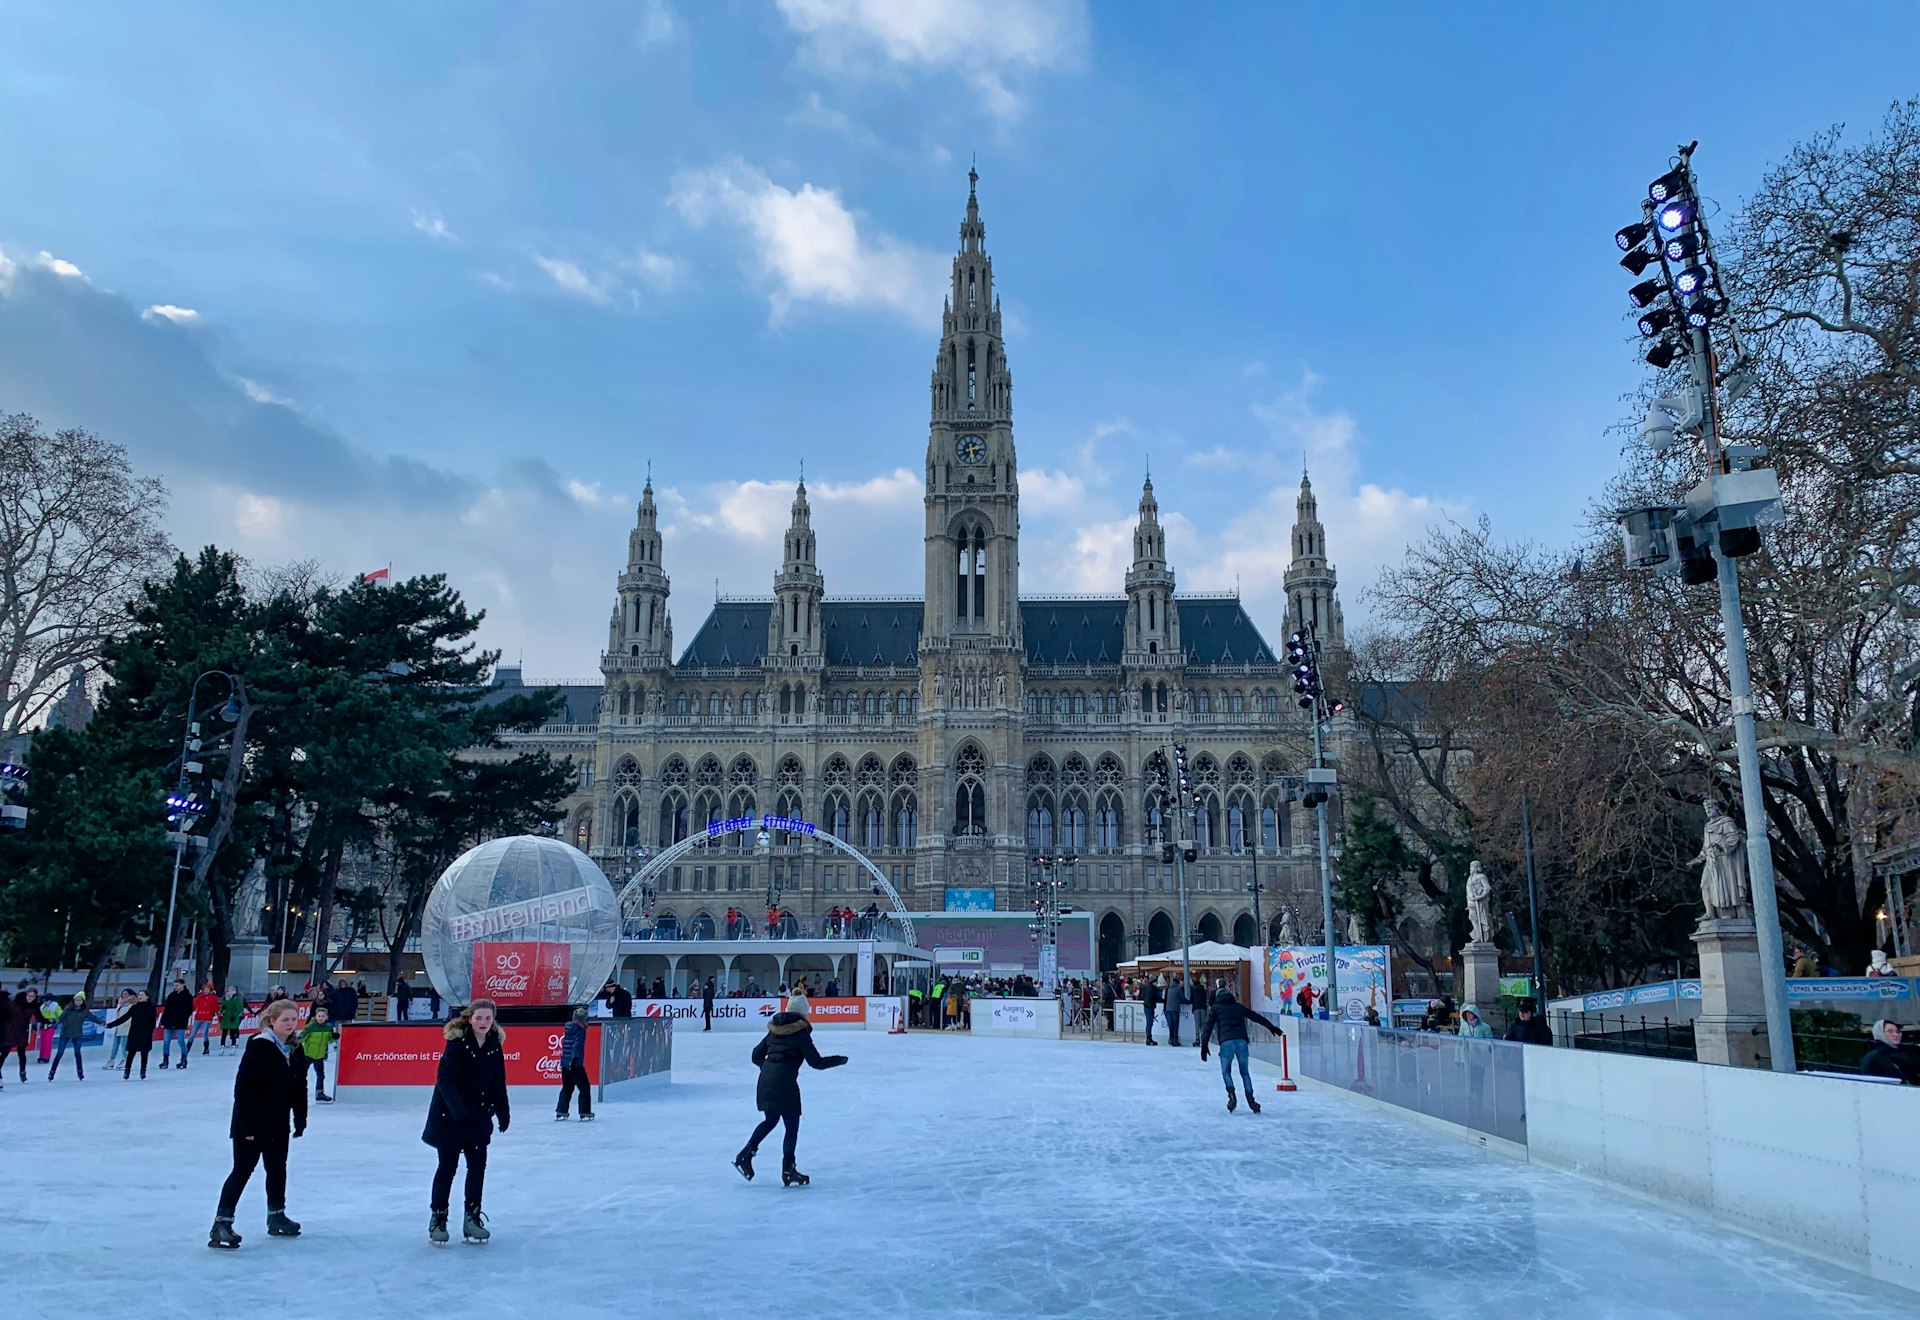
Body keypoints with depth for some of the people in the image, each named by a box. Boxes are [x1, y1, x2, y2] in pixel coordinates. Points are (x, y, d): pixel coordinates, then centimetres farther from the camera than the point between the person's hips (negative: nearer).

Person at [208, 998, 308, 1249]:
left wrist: (300, 1118, 10)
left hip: (278, 1124, 8)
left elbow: (299, 1088, 12)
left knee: (278, 1169, 18)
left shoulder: (294, 1050, 6)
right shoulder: (259, 1047, -19)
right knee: (242, 1171, -8)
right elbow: (243, 1087, -22)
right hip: (252, 1125, -8)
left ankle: (276, 1216, 32)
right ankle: (222, 1223, -4)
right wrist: (247, 1125, -23)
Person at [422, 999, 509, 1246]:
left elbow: (498, 1084, 8)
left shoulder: (494, 1046, 0)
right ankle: (437, 1219, 15)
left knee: (478, 1165, 6)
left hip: (478, 1116, 5)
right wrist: (460, 1112, -30)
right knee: (447, 1166, 1)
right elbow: (446, 1081, -21)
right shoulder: (457, 1044, -17)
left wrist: (503, 1112, 6)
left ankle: (472, 1217, 17)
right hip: (449, 1115, -5)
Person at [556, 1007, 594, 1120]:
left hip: (564, 1063, 7)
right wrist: (574, 1058, -30)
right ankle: (585, 1113, -1)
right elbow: (577, 1046, -22)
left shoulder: (568, 1028, 12)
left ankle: (560, 1112, 18)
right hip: (575, 1064, -7)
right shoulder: (581, 1031, -11)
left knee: (567, 1088, 20)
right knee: (585, 1087, 2)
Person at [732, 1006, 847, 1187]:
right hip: (785, 1083, -7)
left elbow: (756, 1055, 17)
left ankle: (745, 1155, 20)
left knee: (770, 1120, 25)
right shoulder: (801, 1032, -6)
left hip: (765, 1081, 7)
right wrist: (839, 1059, 6)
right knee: (792, 1126, 6)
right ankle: (788, 1171, 8)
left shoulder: (774, 1030, 12)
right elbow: (816, 1062, -7)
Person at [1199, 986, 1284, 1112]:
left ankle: (1231, 1094, -9)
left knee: (1226, 1071, 13)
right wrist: (1271, 1026, 40)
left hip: (1226, 1042, -2)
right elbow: (1256, 1017, 31)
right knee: (1244, 1071, 15)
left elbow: (1208, 1027, 7)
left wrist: (1204, 1045, 3)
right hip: (1241, 1040, 2)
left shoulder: (1215, 1008, 16)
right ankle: (1250, 1099, 5)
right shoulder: (1238, 1006, 25)